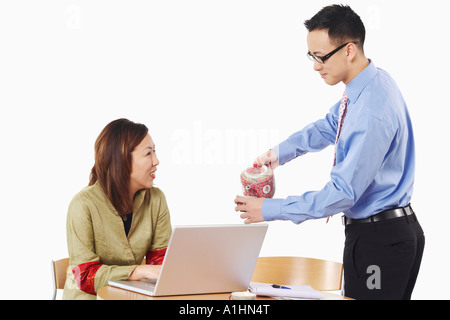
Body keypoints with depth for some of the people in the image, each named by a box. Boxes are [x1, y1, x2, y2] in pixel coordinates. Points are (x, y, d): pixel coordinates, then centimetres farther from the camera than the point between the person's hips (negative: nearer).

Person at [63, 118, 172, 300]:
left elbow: (160, 257, 4)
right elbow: (85, 274, -19)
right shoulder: (83, 205, -15)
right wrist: (142, 271, -29)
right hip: (89, 296, -4)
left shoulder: (156, 200, 1)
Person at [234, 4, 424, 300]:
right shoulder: (370, 83, 4)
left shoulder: (373, 113, -27)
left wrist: (270, 210, -21)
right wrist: (279, 152, 7)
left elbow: (343, 193, -26)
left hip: (380, 240, -9)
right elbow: (329, 127, 21)